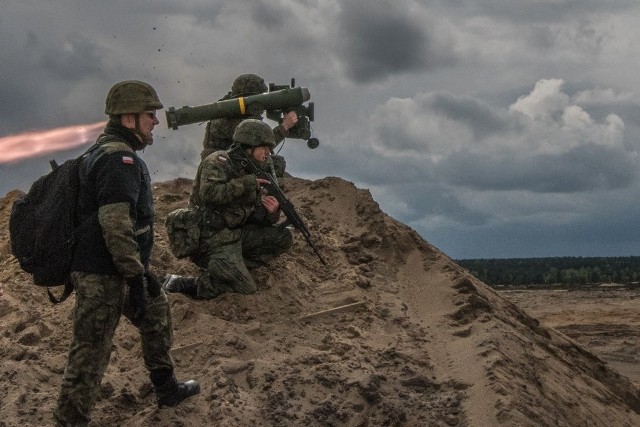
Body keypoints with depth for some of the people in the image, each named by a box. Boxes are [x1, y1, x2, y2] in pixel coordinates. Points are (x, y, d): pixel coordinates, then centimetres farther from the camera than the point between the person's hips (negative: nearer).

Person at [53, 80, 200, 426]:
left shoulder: (109, 151, 13)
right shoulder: (119, 158, -20)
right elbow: (116, 224, -28)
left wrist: (139, 269, 24)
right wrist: (135, 276, -24)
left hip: (117, 268, 11)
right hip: (103, 276, -11)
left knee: (157, 317, 23)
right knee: (90, 355, -4)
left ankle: (167, 389, 39)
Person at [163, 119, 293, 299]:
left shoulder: (251, 173, 13)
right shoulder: (218, 162, -10)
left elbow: (258, 218, 13)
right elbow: (209, 192, -29)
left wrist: (272, 213, -10)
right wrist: (247, 183, -21)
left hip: (236, 233, 8)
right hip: (211, 239, -8)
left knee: (284, 237, 2)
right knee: (245, 288, -19)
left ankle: (234, 266, 1)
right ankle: (180, 284, -6)